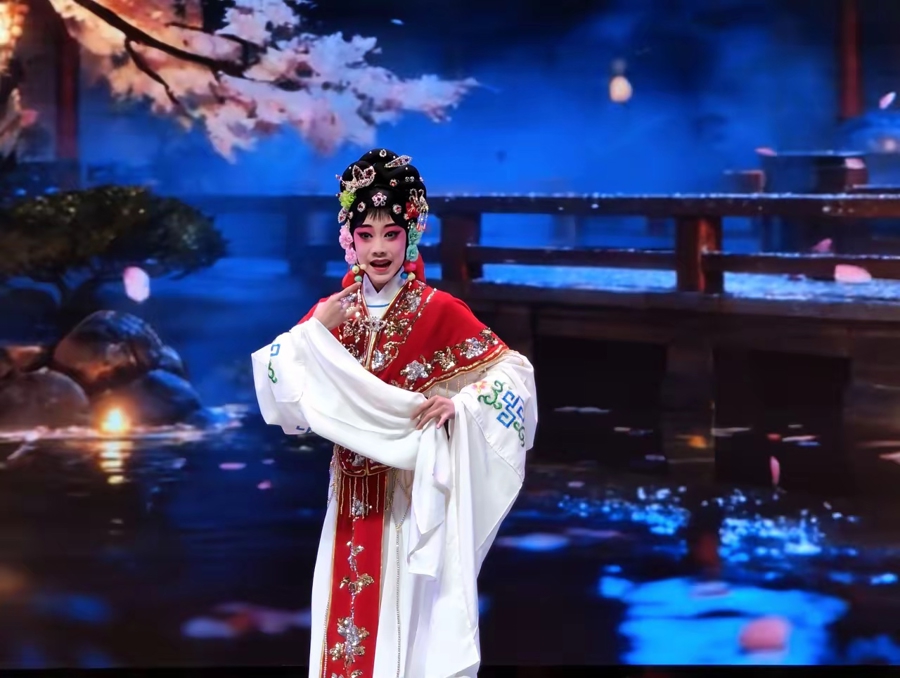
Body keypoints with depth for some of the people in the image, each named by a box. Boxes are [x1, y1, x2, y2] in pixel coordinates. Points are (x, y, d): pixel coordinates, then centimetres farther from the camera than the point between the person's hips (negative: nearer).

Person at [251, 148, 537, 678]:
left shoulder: (439, 311, -7)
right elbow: (278, 386, 1)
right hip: (354, 496, 4)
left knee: (415, 621, -2)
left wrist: (460, 403, -23)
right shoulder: (332, 311, 5)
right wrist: (315, 330, -12)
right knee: (351, 618, 7)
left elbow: (514, 372, -8)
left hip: (415, 493, -4)